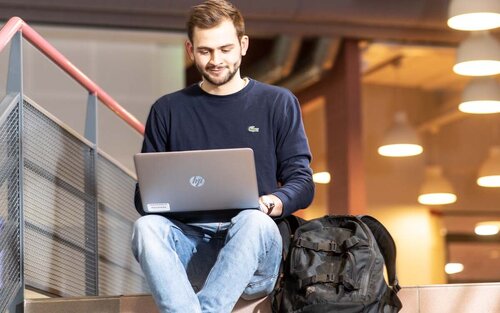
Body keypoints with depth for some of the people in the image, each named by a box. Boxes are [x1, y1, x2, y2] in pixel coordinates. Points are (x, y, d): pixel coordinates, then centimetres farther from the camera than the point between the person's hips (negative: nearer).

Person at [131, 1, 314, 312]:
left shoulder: (278, 103, 12)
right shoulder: (168, 110, 15)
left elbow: (302, 183, 8)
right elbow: (144, 192, 13)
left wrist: (275, 202, -16)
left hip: (253, 256, -1)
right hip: (190, 243, 2)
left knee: (254, 221, -36)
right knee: (146, 227, -32)